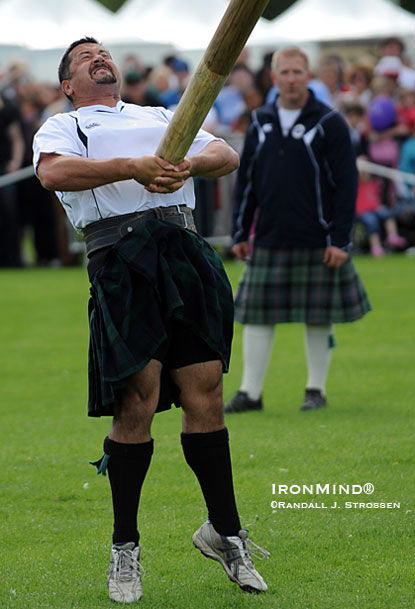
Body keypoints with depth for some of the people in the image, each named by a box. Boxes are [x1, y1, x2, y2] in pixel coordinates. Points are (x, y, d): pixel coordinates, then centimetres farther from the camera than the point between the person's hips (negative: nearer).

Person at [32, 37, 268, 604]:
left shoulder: (162, 117, 29)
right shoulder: (60, 128, 16)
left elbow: (227, 154, 16)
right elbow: (53, 173, -7)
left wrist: (190, 163, -7)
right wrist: (132, 166, -18)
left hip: (184, 249, 4)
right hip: (118, 255, -4)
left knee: (205, 393, -1)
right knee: (138, 401, -10)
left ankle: (225, 532, 11)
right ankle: (125, 547, 2)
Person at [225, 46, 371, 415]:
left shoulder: (329, 123, -4)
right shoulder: (261, 123, 9)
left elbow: (346, 184, -6)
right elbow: (245, 181, 14)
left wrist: (339, 240, -11)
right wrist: (241, 234, 9)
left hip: (317, 243, -3)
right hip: (268, 241, 3)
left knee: (319, 318, 3)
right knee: (256, 315, 0)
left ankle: (316, 390, 16)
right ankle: (250, 392, 6)